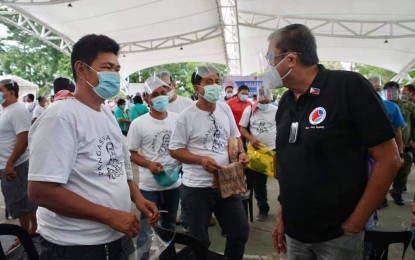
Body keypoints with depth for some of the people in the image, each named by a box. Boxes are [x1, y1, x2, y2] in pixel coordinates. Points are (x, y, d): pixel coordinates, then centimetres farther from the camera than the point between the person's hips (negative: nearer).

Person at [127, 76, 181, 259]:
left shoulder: (177, 119, -1)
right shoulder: (138, 124, -10)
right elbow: (131, 153, -6)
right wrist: (149, 164, -22)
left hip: (174, 182, 4)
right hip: (149, 185, -3)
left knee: (170, 225, 22)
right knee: (147, 228, 5)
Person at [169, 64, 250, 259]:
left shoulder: (225, 109, 5)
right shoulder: (187, 117, -12)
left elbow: (235, 136, 16)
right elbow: (174, 150, -9)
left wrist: (241, 153, -4)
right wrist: (201, 159, -22)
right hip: (197, 187, -5)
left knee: (240, 231, 15)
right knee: (199, 241, 11)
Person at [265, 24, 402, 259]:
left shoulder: (349, 86, -15)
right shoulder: (285, 102, 4)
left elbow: (389, 159, -15)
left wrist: (354, 225, -14)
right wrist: (282, 216, 7)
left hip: (336, 235, -5)